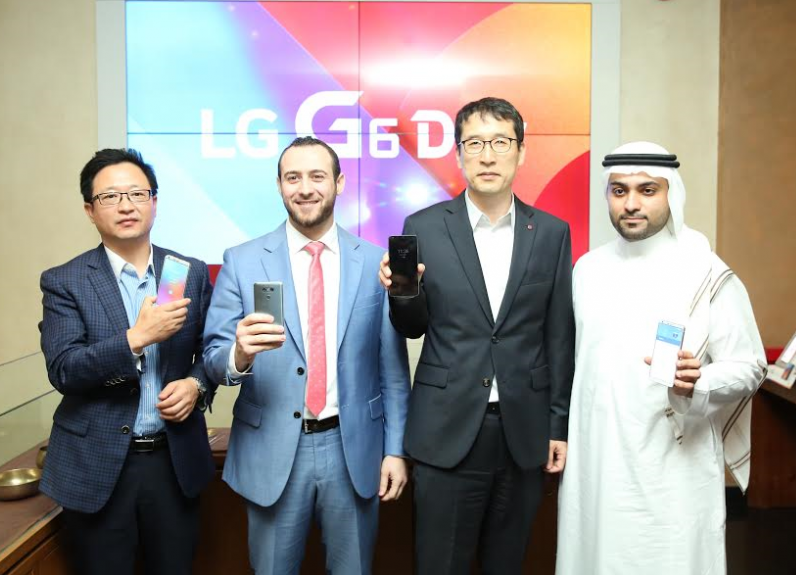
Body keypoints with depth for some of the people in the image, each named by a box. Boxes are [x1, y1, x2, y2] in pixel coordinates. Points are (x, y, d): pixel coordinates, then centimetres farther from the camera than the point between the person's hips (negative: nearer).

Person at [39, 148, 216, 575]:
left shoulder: (192, 272, 2)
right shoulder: (64, 281, -5)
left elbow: (211, 349, 9)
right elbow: (62, 371, -13)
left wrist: (196, 385, -12)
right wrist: (137, 338, -25)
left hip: (176, 461, 2)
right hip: (97, 467, -2)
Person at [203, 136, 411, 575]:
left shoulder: (376, 262, -1)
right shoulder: (241, 262, -4)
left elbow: (392, 367, 2)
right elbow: (213, 358, -6)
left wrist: (395, 449, 1)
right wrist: (240, 354, -28)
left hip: (354, 448, 1)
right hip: (271, 451, 0)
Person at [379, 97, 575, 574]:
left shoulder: (552, 232, 2)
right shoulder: (424, 227, -2)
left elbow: (560, 337, 5)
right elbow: (413, 328, 5)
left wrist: (560, 425, 5)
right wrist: (400, 294, -17)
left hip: (524, 432, 2)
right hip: (448, 430, -1)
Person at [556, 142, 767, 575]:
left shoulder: (709, 275, -9)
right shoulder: (588, 268, 5)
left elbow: (750, 366, -6)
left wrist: (696, 382, -25)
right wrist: (568, 434, 12)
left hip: (674, 467, -4)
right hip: (594, 460, 4)